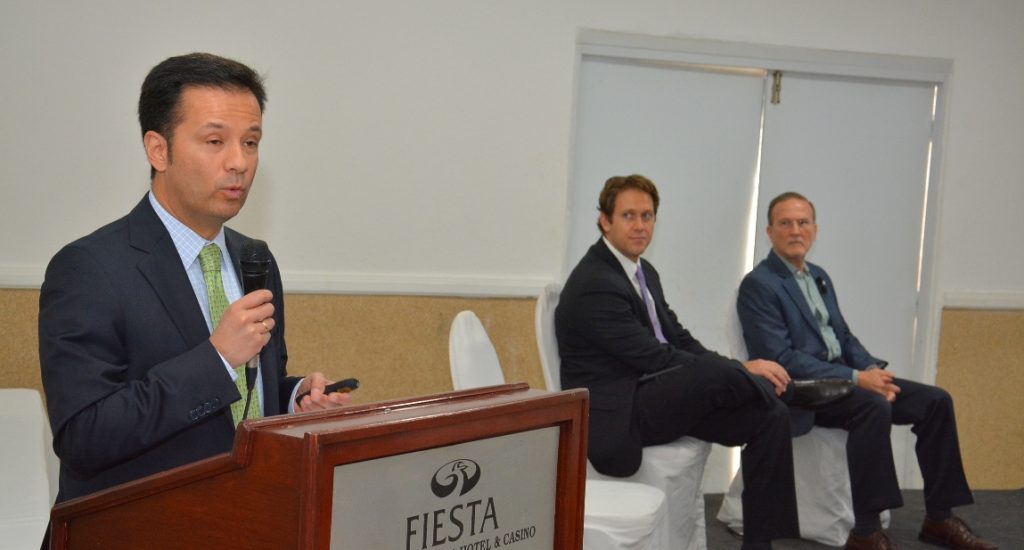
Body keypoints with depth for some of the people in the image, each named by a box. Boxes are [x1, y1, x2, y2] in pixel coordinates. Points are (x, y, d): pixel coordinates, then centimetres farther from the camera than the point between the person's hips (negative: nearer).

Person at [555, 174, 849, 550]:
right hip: (616, 416, -9)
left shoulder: (644, 272, 12)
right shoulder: (594, 286, -18)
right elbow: (657, 359, -20)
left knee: (770, 416, -8)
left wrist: (736, 373, -7)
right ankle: (782, 385, 2)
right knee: (711, 371, -31)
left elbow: (679, 340, 11)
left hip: (655, 397, 9)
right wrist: (740, 370, -15)